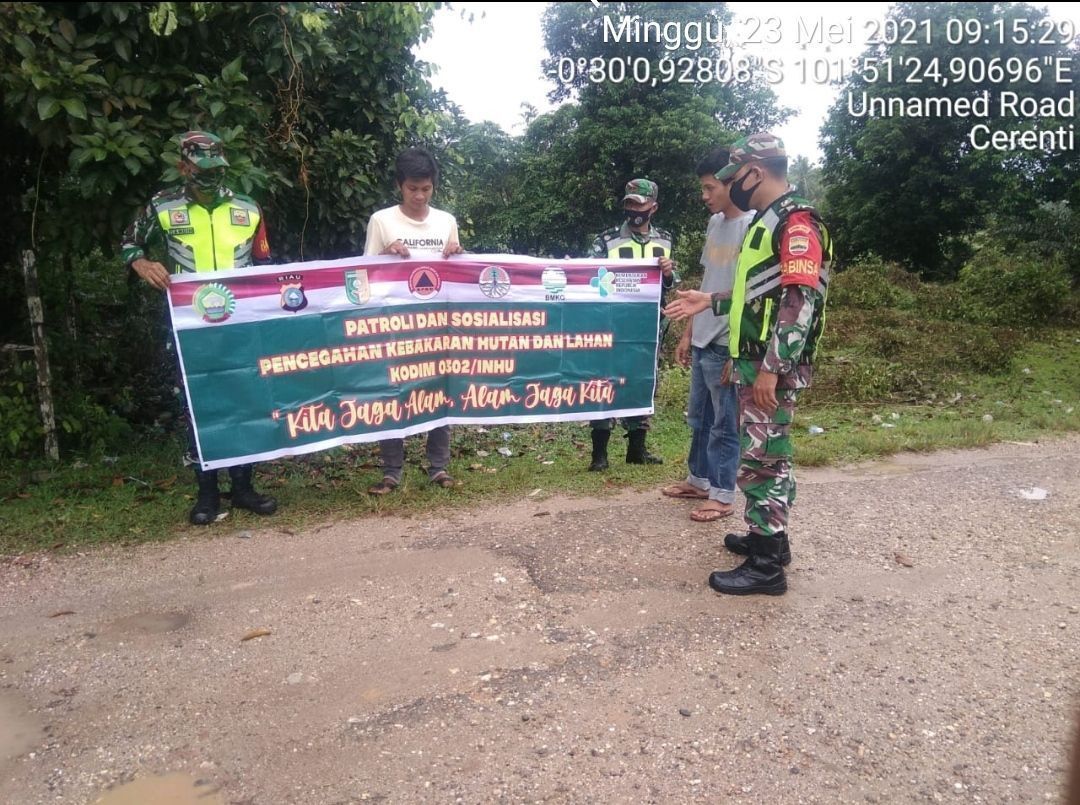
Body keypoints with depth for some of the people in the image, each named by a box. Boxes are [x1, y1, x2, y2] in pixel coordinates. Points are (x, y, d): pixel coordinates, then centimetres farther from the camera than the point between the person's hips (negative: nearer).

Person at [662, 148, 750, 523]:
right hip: (703, 340, 8)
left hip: (728, 344, -8)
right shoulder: (715, 223, 11)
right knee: (699, 417, 18)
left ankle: (723, 495, 17)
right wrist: (688, 334, 16)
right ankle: (700, 480, 34)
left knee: (725, 423, 4)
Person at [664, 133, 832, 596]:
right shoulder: (768, 221, 17)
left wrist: (771, 368, -25)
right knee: (767, 455, 17)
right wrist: (710, 301, 18)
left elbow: (800, 300, -22)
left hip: (772, 366, -10)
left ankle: (766, 567, 3)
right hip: (756, 360, 10)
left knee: (759, 460, -6)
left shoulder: (796, 222, -15)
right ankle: (767, 539, 31)